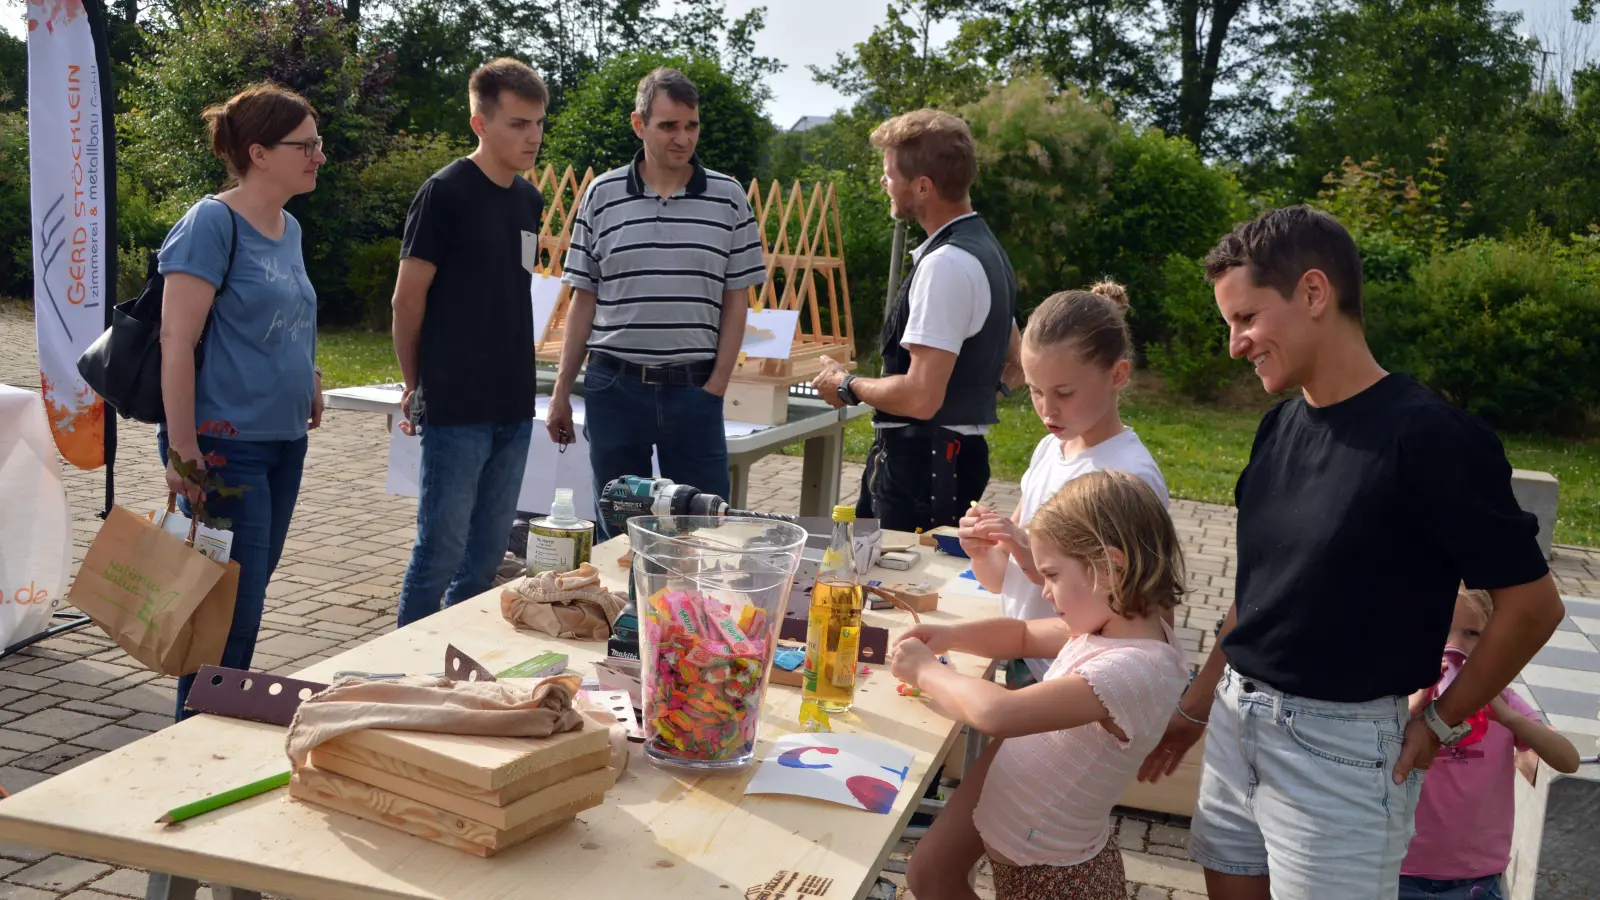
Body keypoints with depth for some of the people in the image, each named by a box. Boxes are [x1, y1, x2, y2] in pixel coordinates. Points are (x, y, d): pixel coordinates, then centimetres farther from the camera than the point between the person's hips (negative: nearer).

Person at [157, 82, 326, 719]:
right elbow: (177, 341, -17)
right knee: (232, 608, -3)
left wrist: (307, 378, 9)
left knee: (246, 603, 16)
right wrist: (183, 451, -20)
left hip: (284, 440, 8)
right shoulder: (212, 224, -13)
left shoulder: (288, 228, 11)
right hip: (227, 443, -8)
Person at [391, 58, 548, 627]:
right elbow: (408, 300, -8)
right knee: (442, 551, -2)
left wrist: (519, 380, 15)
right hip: (456, 408, -7)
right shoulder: (446, 193, -10)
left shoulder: (530, 201, 11)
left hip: (513, 408, 7)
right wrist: (416, 386, 1)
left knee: (488, 552, 13)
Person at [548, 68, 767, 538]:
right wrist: (561, 393, 5)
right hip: (615, 387, 1)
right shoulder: (603, 195, 3)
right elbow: (583, 301, 7)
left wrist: (716, 385, -5)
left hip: (694, 389, 0)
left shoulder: (728, 197, 2)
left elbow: (736, 301, 5)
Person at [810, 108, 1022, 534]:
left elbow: (920, 397, -23)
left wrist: (847, 385, -8)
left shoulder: (945, 264, -19)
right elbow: (1015, 366, 23)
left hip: (921, 462, -10)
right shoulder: (985, 248, 13)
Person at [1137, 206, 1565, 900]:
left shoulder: (1430, 437, -17)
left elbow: (1532, 603, -12)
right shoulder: (1280, 427, 5)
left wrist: (1437, 724, -6)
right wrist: (1198, 705, 15)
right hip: (1236, 721, 7)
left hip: (1341, 748, -6)